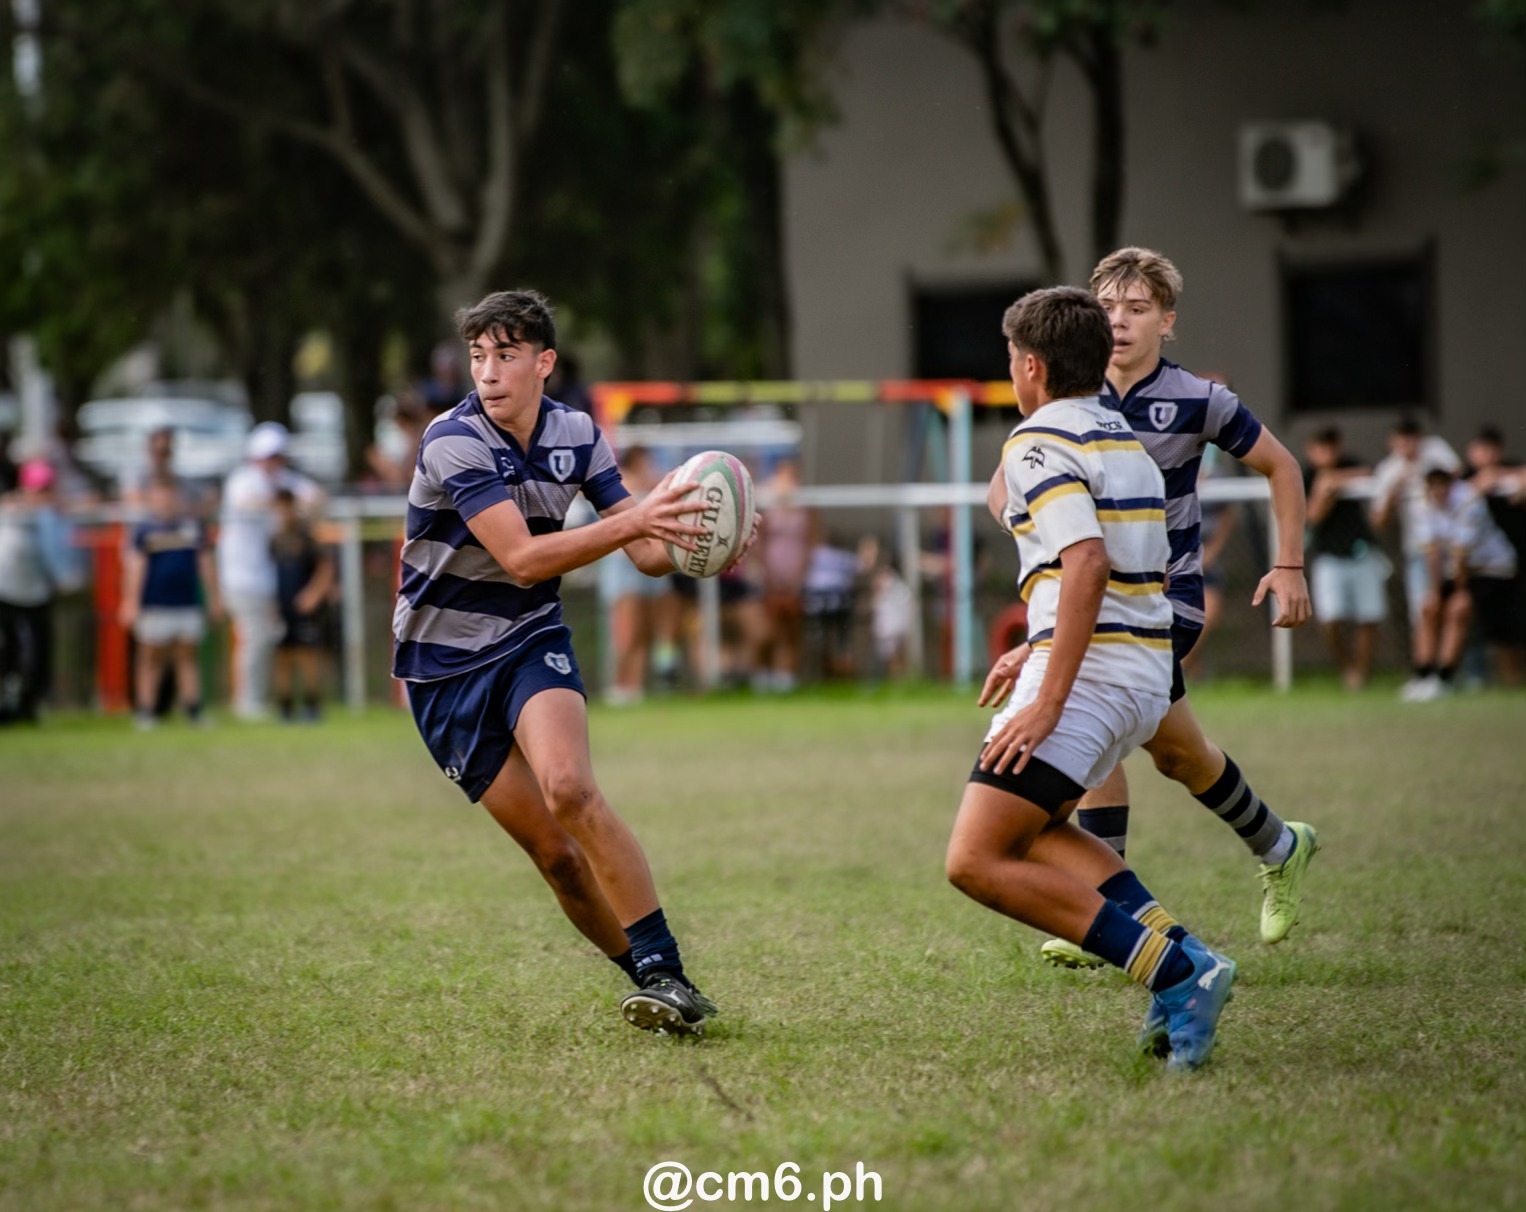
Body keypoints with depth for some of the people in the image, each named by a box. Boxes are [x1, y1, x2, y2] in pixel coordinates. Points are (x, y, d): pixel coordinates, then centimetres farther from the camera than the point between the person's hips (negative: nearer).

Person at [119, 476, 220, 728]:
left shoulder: (194, 525, 11)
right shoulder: (143, 530, 0)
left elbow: (206, 562, 16)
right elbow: (135, 567, -5)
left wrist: (213, 599, 16)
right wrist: (131, 603, -11)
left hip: (189, 603, 3)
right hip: (155, 606, -3)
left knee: (189, 656, 4)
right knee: (151, 657, -1)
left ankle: (192, 709, 6)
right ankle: (145, 711, 2)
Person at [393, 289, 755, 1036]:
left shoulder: (576, 435, -2)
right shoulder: (452, 442, -19)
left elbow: (648, 553, 2)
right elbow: (522, 558, -27)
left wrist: (693, 541, -20)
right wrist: (633, 520, -35)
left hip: (531, 643, 2)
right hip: (445, 665, -2)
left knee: (570, 790, -26)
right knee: (553, 849, -6)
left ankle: (668, 976, -26)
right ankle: (651, 983, 10)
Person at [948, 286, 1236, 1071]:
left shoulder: (1040, 441, -10)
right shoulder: (1123, 439, 18)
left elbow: (1088, 564, -24)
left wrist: (1048, 700, -26)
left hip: (1088, 674, -10)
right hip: (1146, 674, 10)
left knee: (976, 862, -11)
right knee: (1032, 827, 28)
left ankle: (1174, 975, -19)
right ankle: (1179, 953, 10)